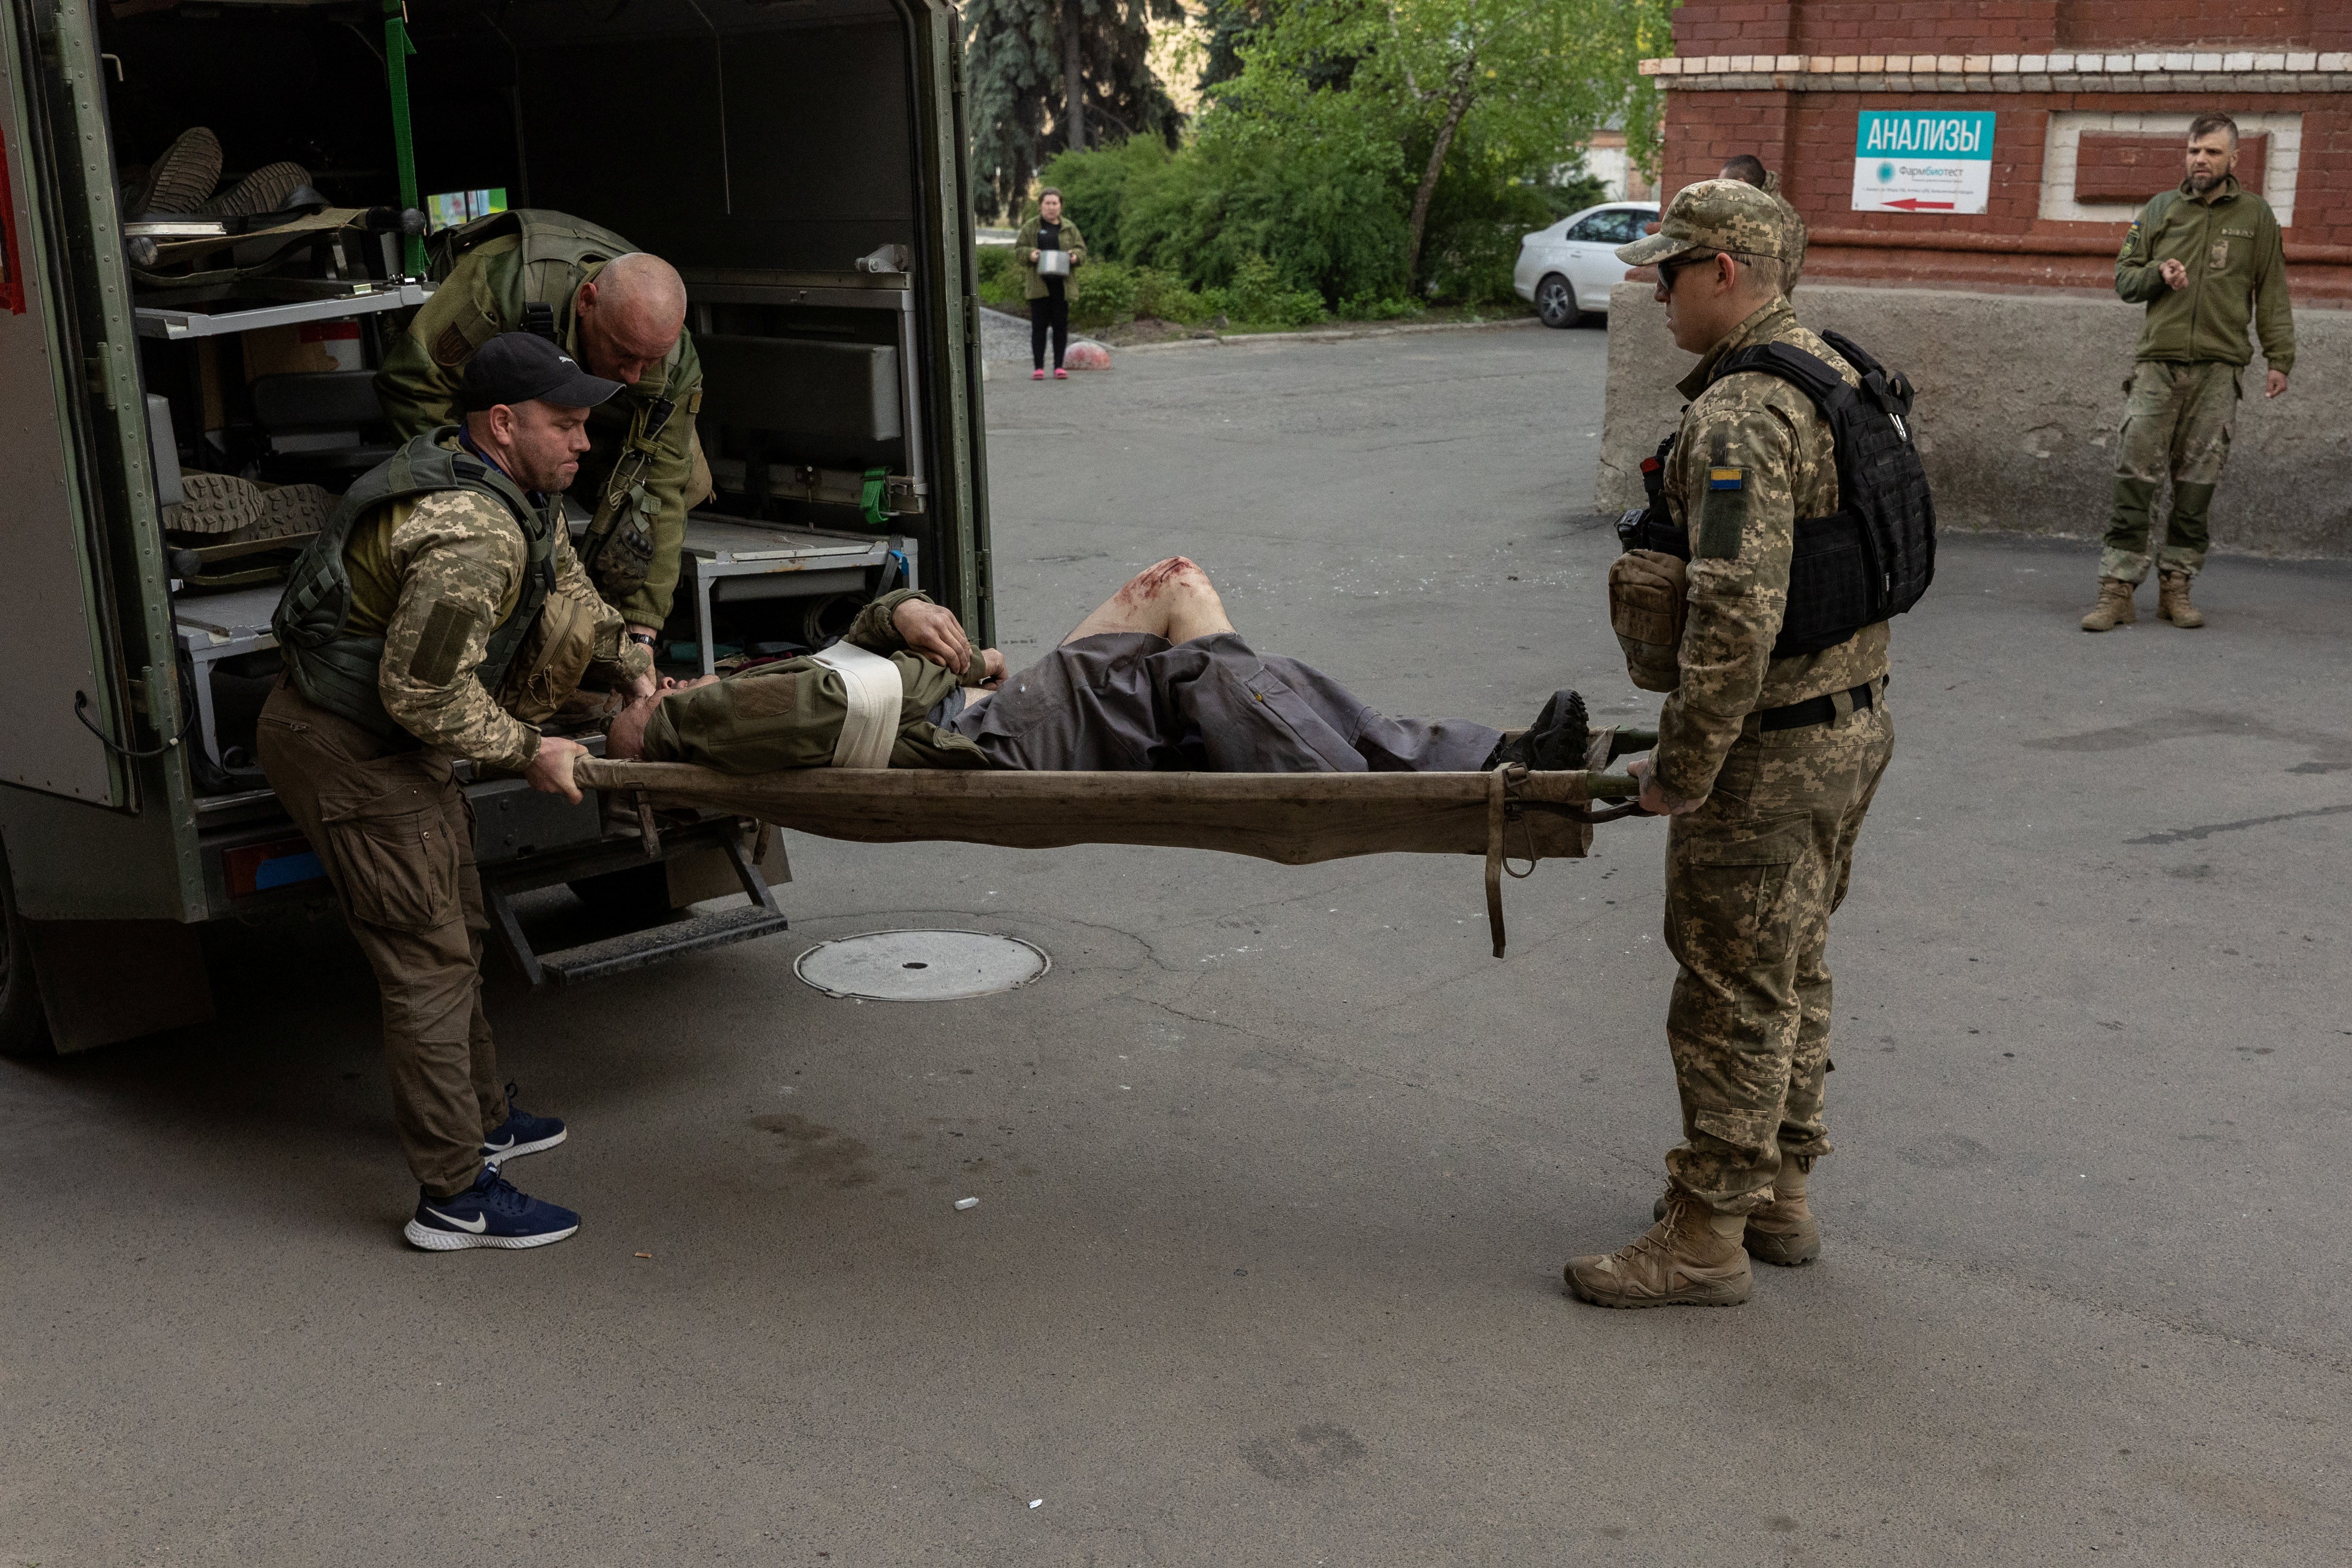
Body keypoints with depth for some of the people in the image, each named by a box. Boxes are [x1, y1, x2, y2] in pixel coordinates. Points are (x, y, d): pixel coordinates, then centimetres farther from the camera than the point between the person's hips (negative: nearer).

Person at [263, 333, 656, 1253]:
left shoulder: (522, 492, 5)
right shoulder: (473, 536, -29)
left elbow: (568, 595, 22)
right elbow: (424, 694, -29)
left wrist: (632, 665, 12)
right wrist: (528, 754, -18)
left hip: (388, 737, 11)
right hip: (345, 752, -11)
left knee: (457, 932, 21)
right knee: (429, 962, -7)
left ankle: (484, 1119, 37)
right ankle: (454, 1197, -1)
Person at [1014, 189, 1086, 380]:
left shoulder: (1070, 228, 13)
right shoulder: (1031, 227, 9)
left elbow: (1081, 248, 13)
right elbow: (1019, 248, 8)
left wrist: (1075, 256, -10)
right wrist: (1030, 254, -13)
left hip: (1062, 284, 1)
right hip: (1039, 284, -1)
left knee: (1060, 325, 2)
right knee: (1039, 326, -2)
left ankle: (1059, 366, 8)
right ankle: (1039, 367, 1)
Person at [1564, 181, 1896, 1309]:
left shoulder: (1739, 419, -23)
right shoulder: (1834, 374, 10)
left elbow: (1736, 616, -30)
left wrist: (1679, 769, -20)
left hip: (1769, 750, -10)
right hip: (1853, 721, 10)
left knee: (1733, 994, 0)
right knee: (1792, 974, 19)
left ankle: (1707, 1235, 11)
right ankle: (1779, 1196, 32)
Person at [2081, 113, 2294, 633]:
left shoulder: (2256, 215, 10)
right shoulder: (2160, 210, 11)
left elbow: (2273, 293, 10)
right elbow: (2123, 278, 15)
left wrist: (2279, 359, 3)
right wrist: (2158, 273, -6)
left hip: (2219, 368, 0)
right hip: (2157, 363, 0)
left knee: (2197, 483, 1)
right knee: (2135, 477, -8)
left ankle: (2176, 586, 9)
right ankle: (2118, 591, -7)